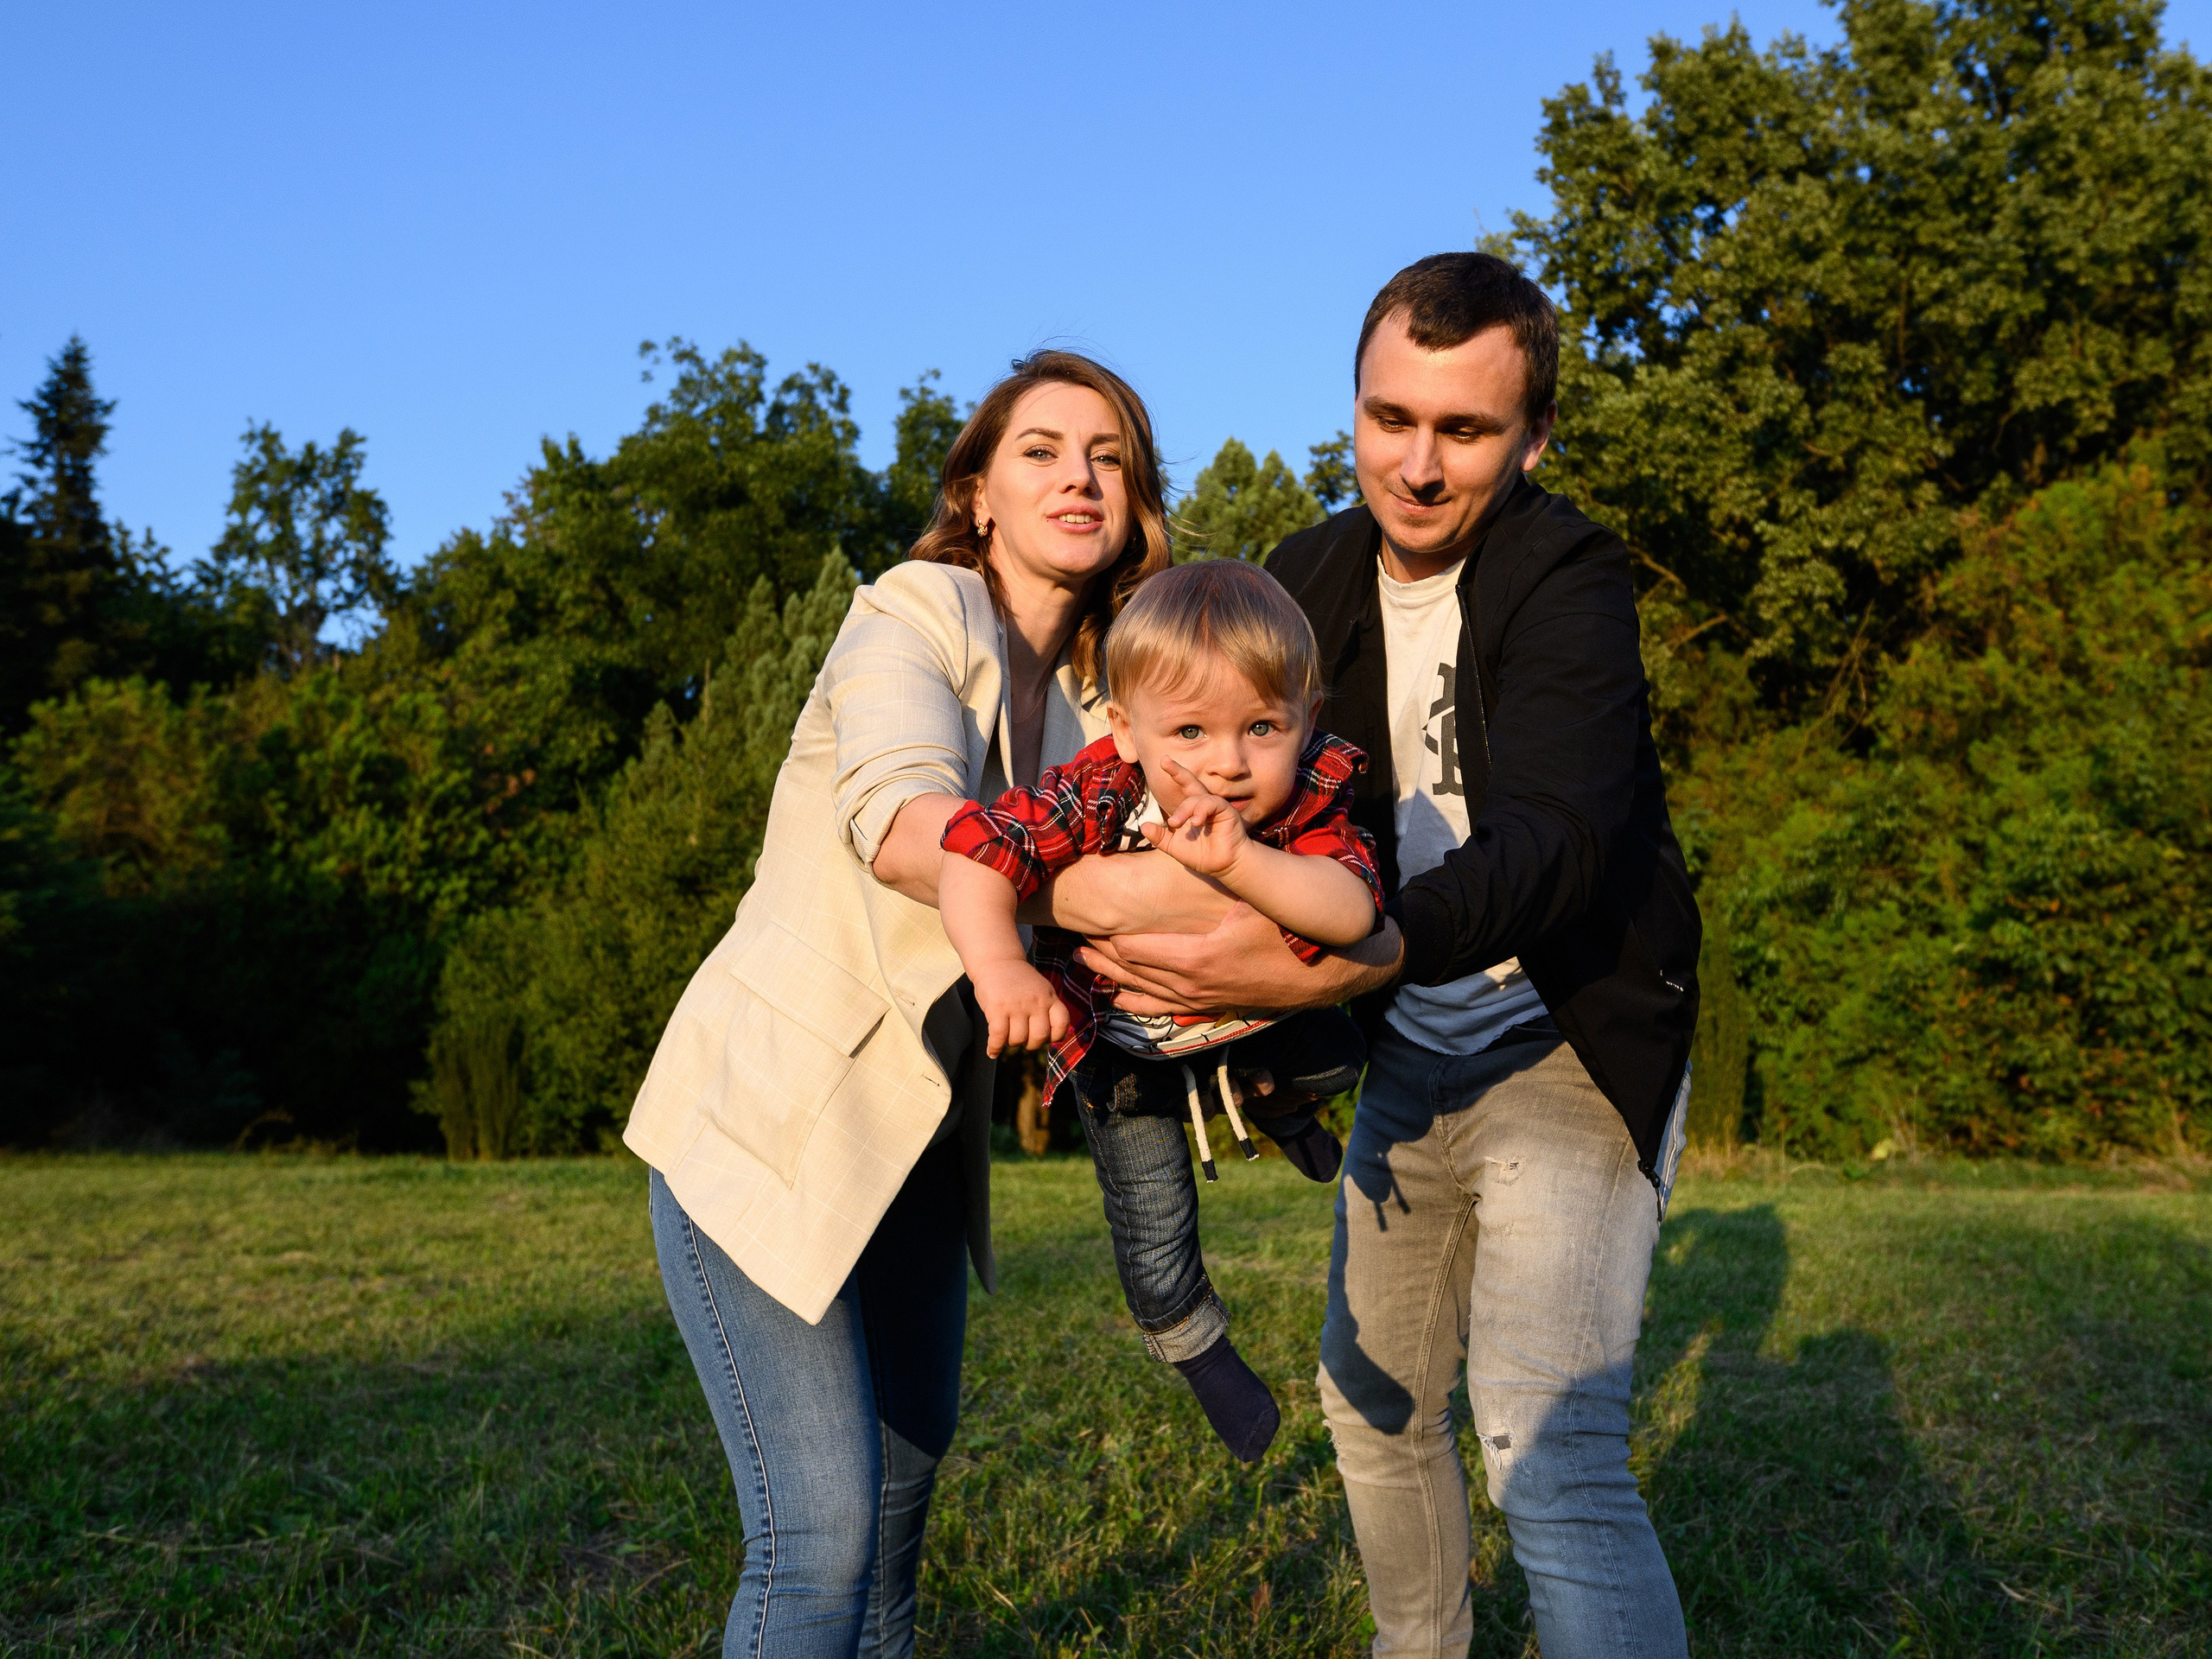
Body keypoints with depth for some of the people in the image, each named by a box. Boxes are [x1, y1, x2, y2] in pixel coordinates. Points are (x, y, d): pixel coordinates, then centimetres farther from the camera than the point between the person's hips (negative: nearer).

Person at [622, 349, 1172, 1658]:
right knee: (821, 1534, -11)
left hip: (918, 1140, 8)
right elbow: (903, 825, -35)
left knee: (905, 1485, 18)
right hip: (767, 1125, -8)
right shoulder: (920, 615, -15)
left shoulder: (1093, 701, 7)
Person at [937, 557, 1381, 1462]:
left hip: (1252, 1014, 2)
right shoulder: (1097, 797, -36)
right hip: (1121, 1046, -2)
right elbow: (974, 850, -41)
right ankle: (1197, 1350, 36)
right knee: (1154, 1230, 5)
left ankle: (1268, 1100, 44)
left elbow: (1353, 910, -44)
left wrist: (1236, 859, -58)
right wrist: (998, 963, -57)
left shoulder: (1310, 804, -30)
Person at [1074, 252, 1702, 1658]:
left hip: (1573, 1048, -7)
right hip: (1413, 1053, 7)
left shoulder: (1567, 578, -20)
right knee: (1375, 1397, 19)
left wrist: (1337, 963, -50)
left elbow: (1549, 841, -34)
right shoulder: (1310, 579, -1)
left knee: (1549, 1447, -21)